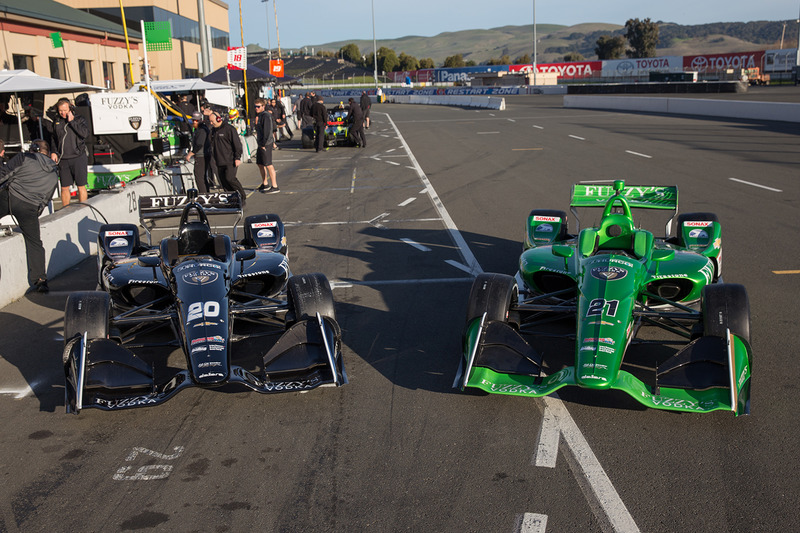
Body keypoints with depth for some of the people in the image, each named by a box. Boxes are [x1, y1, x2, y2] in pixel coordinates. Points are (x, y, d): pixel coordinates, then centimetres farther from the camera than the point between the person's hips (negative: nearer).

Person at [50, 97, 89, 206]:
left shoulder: (79, 119, 0)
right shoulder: (57, 122, 12)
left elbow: (85, 133, -18)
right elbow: (53, 139, 23)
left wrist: (72, 121, -13)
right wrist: (53, 152, 11)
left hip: (78, 157, -4)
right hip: (63, 159, 4)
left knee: (81, 187, -2)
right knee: (64, 188, 7)